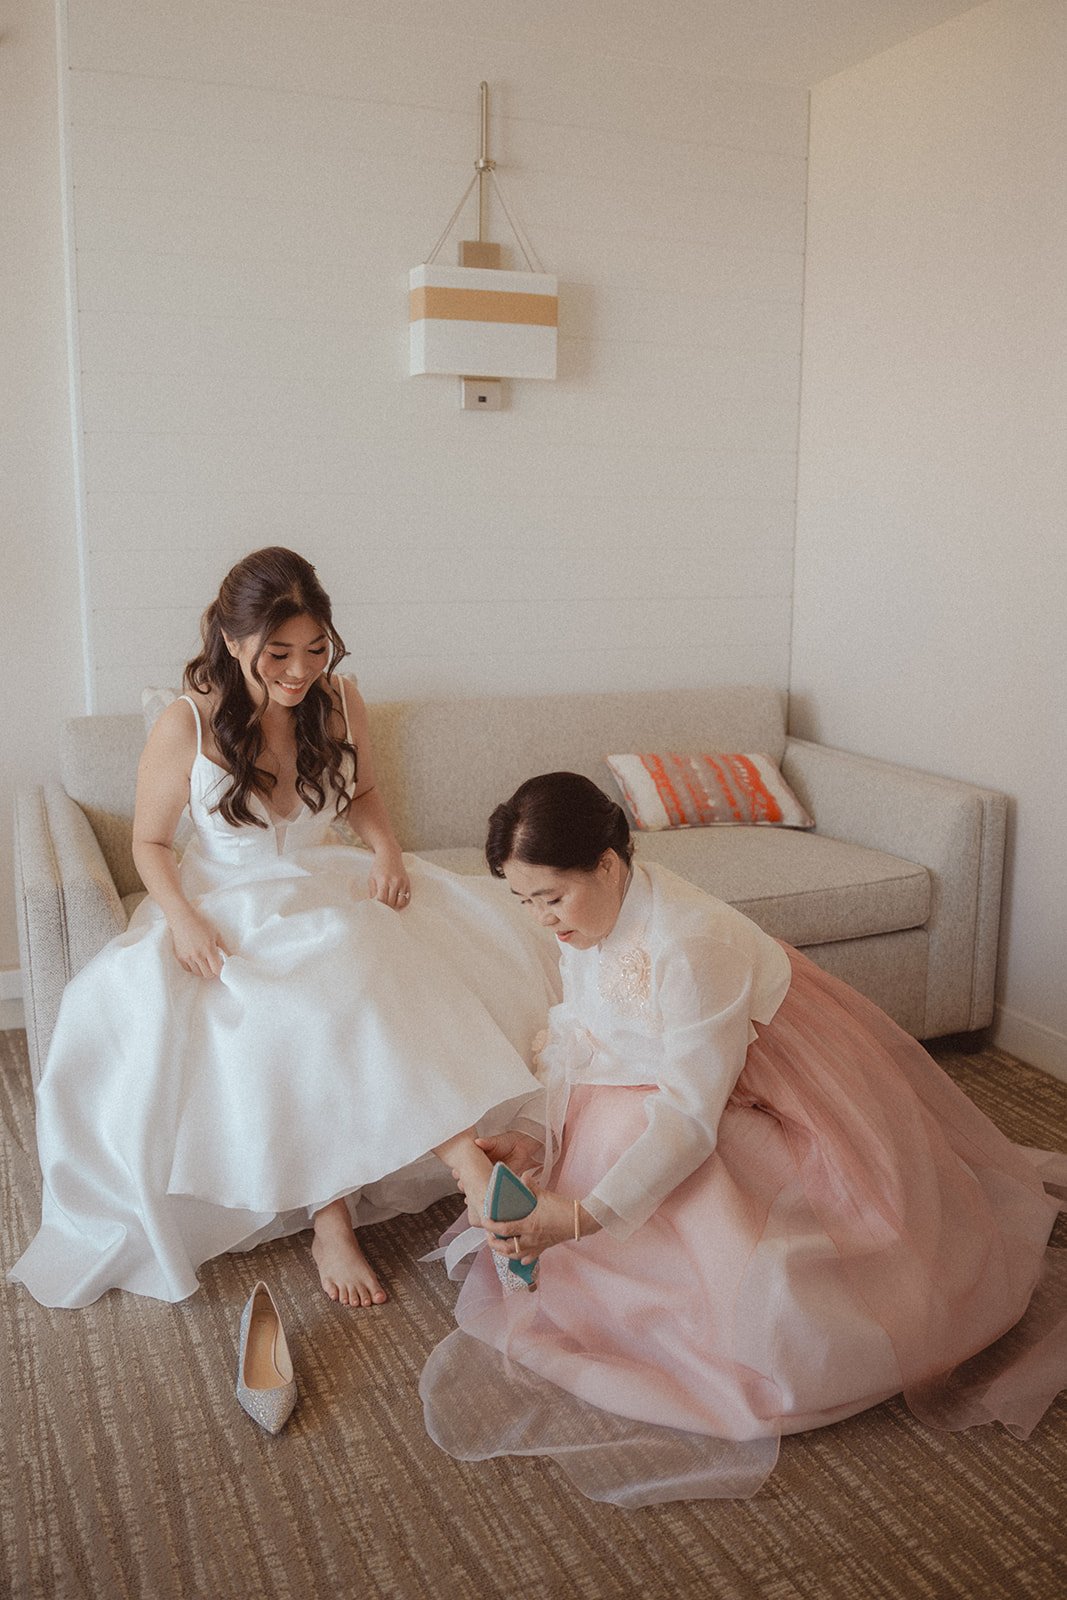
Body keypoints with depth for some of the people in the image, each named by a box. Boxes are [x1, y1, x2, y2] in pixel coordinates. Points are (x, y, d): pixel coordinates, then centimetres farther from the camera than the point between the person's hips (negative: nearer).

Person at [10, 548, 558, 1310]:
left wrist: (387, 850, -5)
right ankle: (332, 1221, -22)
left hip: (330, 889, 5)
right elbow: (150, 842, -2)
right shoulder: (186, 727, -13)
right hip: (230, 909, -4)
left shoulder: (339, 701, -3)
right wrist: (182, 920, -20)